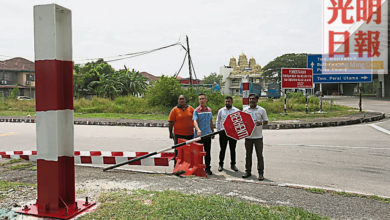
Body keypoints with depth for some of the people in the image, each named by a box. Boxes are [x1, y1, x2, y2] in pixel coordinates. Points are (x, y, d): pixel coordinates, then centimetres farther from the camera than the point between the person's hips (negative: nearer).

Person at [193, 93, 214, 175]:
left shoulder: (209, 110, 10)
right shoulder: (196, 110, -5)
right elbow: (195, 121, -19)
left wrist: (213, 131, 20)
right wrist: (198, 130, -35)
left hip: (208, 134, 4)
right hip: (198, 135, -4)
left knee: (208, 153, 10)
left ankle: (207, 168, 20)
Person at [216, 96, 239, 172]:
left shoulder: (237, 111, 3)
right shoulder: (221, 111, 6)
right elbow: (218, 121, 13)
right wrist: (218, 130, 5)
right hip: (223, 132, 0)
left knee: (233, 149, 8)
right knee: (222, 149, 6)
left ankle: (233, 164, 21)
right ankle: (221, 164, 17)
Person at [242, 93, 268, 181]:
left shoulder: (262, 110, 0)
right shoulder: (245, 110, 7)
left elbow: (266, 121, 3)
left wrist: (261, 123, -17)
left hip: (258, 136, -2)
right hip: (248, 136, 2)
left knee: (259, 155, 2)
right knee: (248, 155, 10)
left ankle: (261, 173, 9)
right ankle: (248, 171, 21)